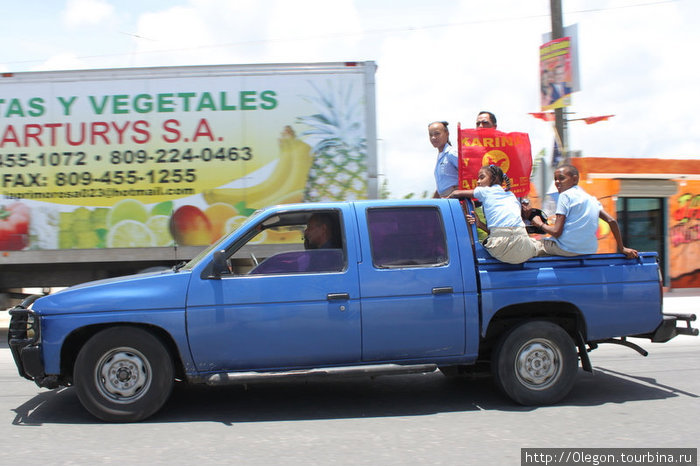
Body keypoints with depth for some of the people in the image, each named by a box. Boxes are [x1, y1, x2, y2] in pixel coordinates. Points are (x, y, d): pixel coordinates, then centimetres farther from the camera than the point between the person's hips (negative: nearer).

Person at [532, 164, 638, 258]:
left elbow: (556, 232, -12)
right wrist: (621, 248, 15)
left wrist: (540, 224, 7)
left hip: (567, 249, -7)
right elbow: (612, 221, 9)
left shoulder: (565, 196, -6)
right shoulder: (591, 198, 15)